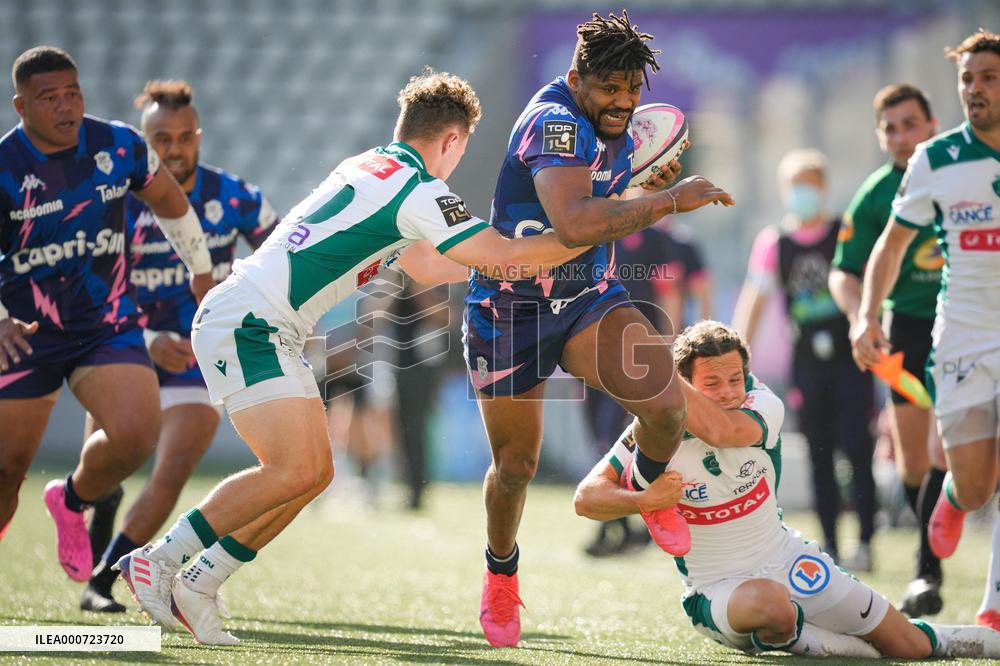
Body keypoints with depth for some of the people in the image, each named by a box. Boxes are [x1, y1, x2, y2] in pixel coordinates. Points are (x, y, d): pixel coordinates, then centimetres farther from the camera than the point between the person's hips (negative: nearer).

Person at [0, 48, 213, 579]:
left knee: (136, 435, -20)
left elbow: (167, 200, 17)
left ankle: (72, 501, 10)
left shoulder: (119, 147, -3)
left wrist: (200, 270, 27)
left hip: (109, 327, 2)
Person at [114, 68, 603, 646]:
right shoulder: (416, 189, -13)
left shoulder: (370, 167, 16)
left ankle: (195, 586, 9)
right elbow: (508, 257, -16)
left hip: (269, 332, 10)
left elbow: (426, 266, 30)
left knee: (314, 471, 6)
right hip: (246, 324, -10)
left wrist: (494, 264, 29)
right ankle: (159, 559, -10)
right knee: (294, 472, -18)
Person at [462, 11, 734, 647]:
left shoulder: (618, 129, 3)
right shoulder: (555, 122, -25)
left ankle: (650, 486, 13)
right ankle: (501, 573, 36)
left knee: (665, 404, -21)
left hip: (592, 297, 5)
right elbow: (574, 223, -41)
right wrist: (669, 199, -36)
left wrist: (648, 190, 3)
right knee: (516, 464, 6)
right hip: (511, 307, -5)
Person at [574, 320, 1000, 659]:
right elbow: (586, 498, -20)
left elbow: (721, 430, -36)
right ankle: (793, 639, -8)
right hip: (719, 588, -3)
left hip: (788, 559, 3)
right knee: (769, 602, -41)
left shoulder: (764, 407, -14)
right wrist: (643, 500, -39)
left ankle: (933, 640, 38)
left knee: (912, 647, 3)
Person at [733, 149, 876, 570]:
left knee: (857, 448, -11)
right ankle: (828, 545, 10)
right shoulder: (773, 243, 6)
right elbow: (755, 298, 4)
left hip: (851, 357, -3)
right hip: (807, 359, 3)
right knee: (819, 455, 5)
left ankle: (866, 543, -8)